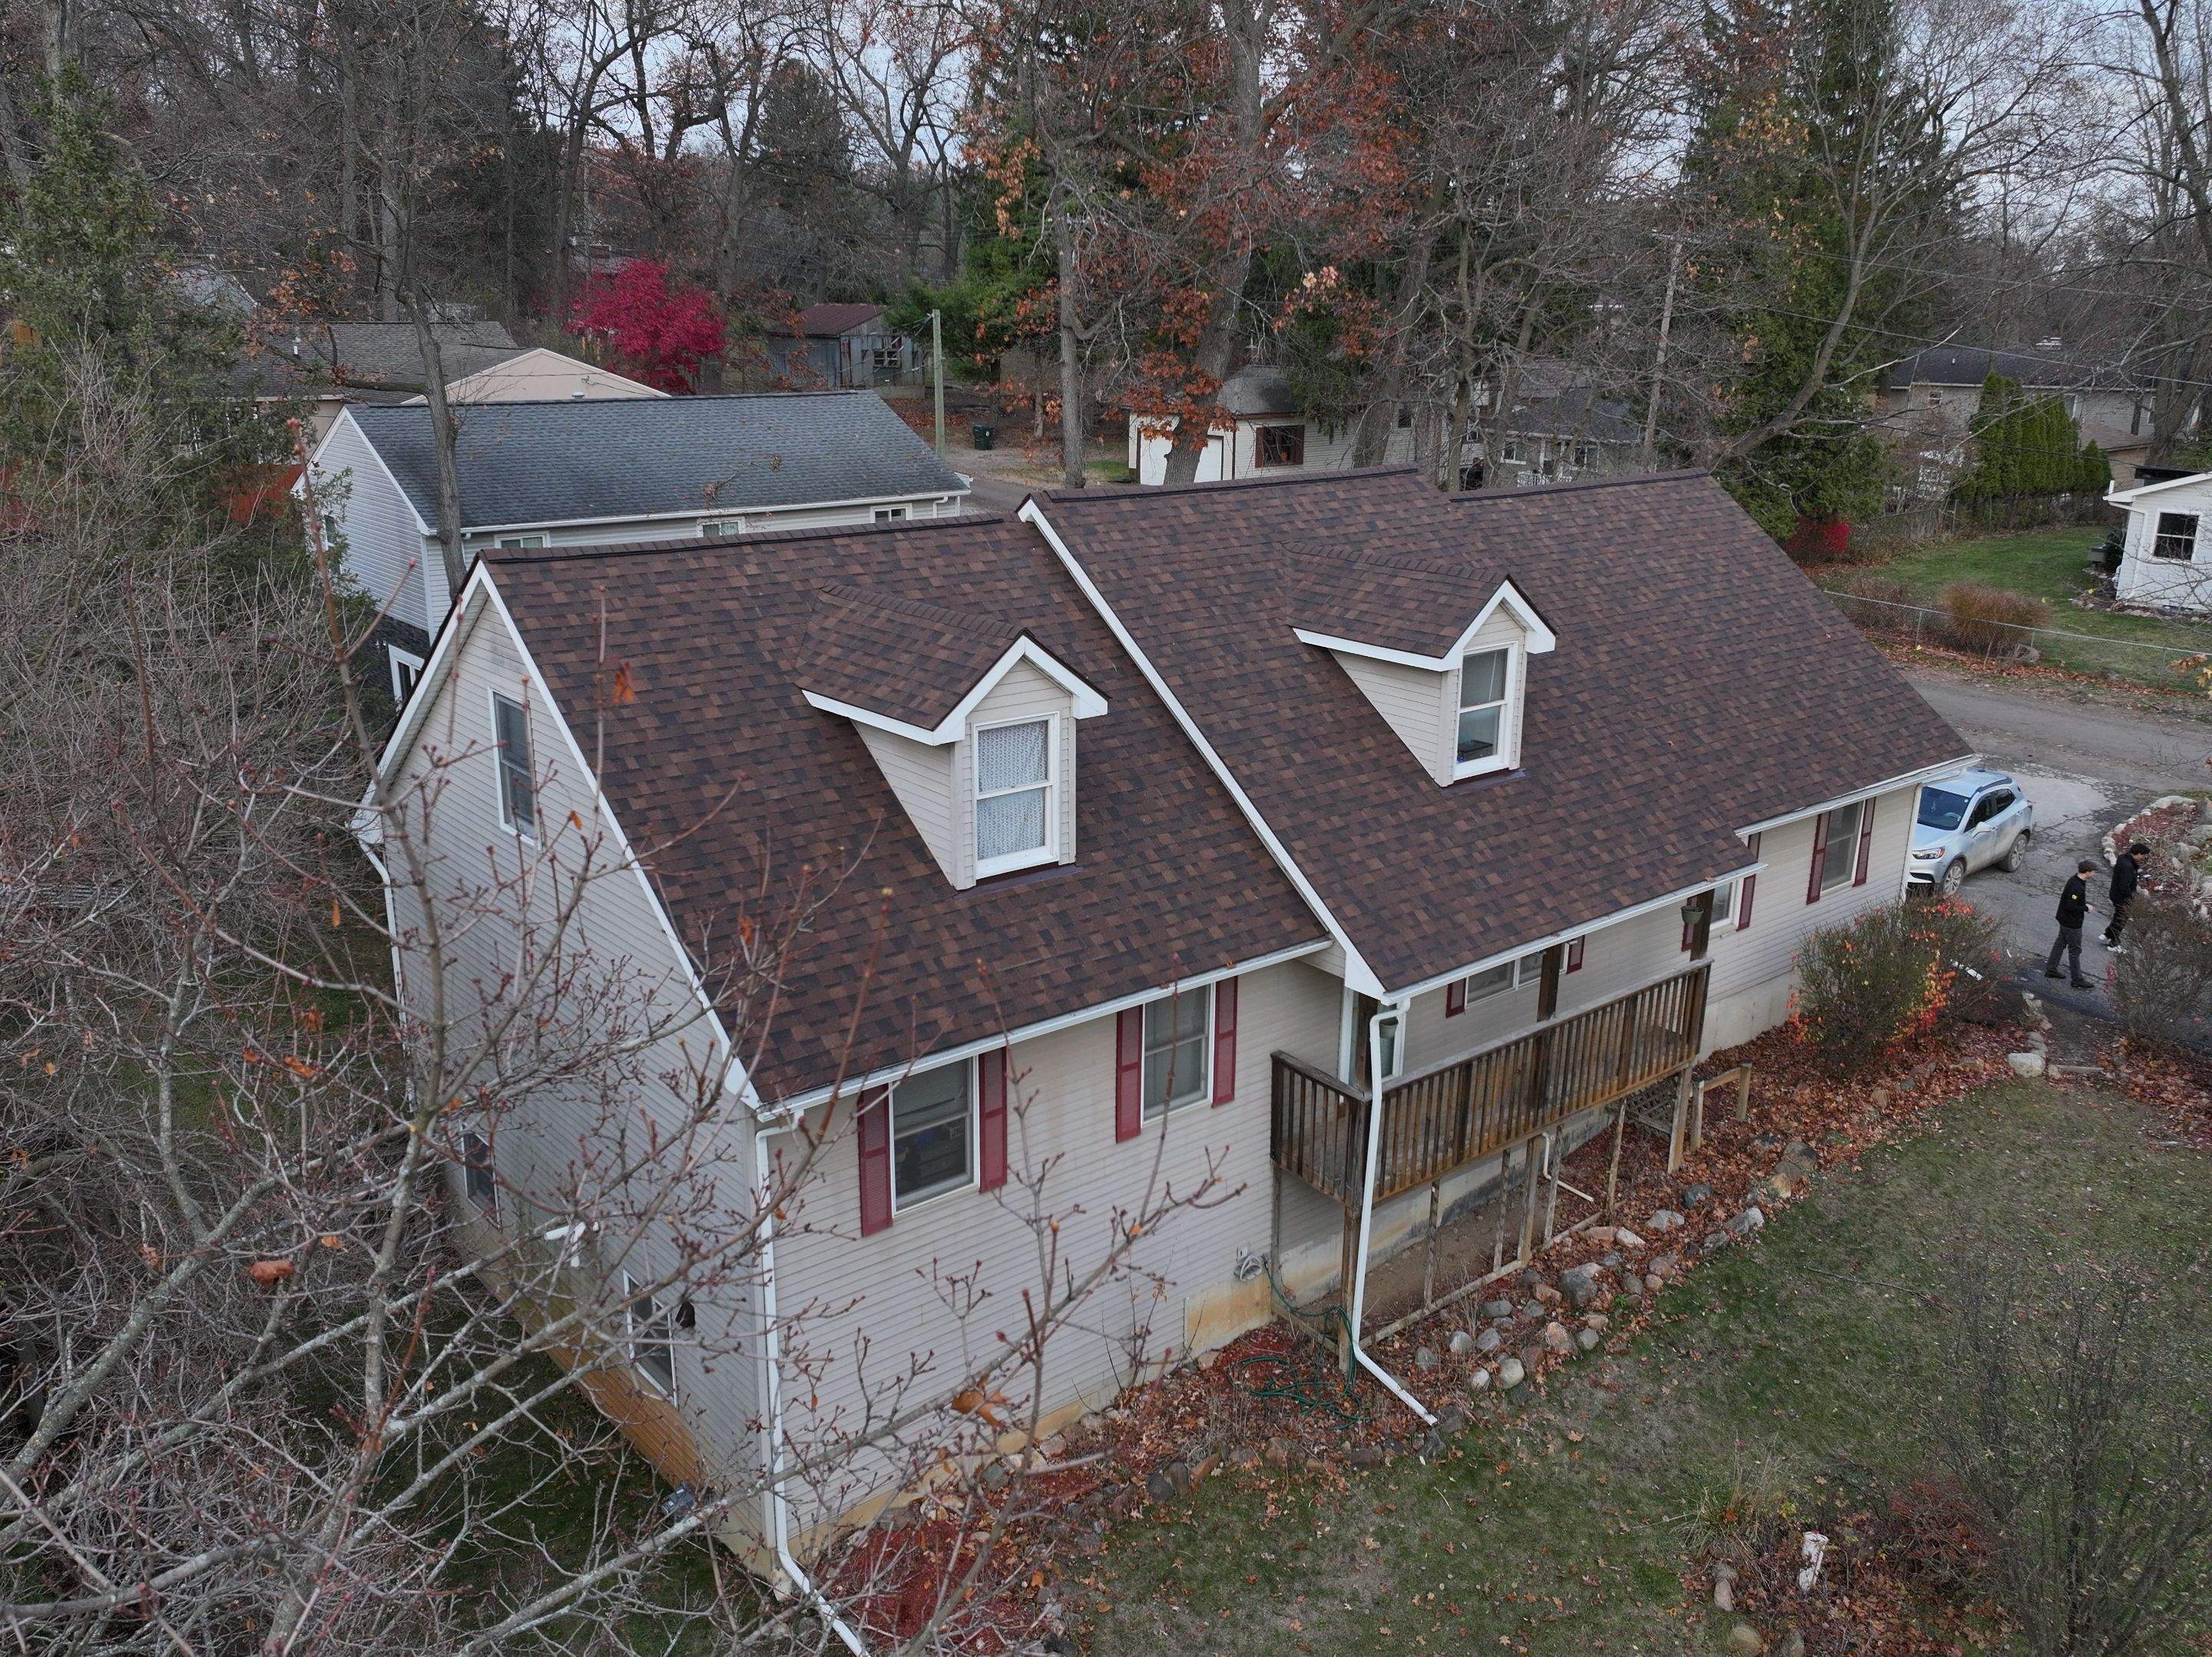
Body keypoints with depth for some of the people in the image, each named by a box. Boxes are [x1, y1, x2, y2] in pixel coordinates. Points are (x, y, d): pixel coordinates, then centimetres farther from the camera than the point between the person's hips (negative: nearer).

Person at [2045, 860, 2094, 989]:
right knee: (2075, 950, 1)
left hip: (2064, 919, 10)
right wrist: (2086, 908, -17)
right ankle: (2078, 980, 10)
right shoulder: (2077, 887, -29)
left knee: (2060, 943, 21)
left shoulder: (2074, 880, 2)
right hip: (2072, 923, -10)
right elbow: (2071, 907, -30)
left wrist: (2084, 905, 7)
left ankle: (2051, 969, 32)